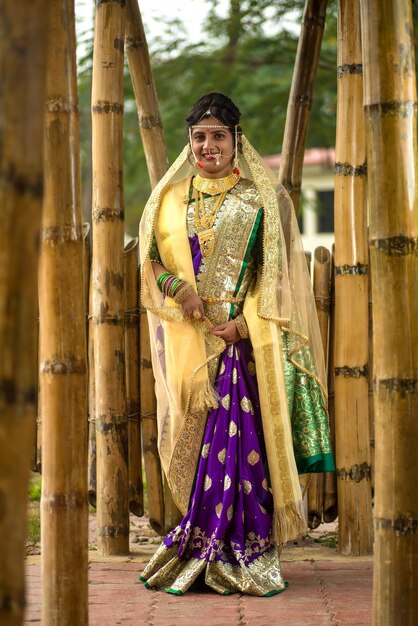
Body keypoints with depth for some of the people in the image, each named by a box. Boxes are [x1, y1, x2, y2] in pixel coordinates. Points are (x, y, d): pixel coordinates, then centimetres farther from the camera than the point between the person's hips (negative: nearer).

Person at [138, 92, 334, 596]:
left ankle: (243, 548, -3)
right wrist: (179, 288, -12)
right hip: (189, 341, 3)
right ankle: (206, 546, 7)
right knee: (196, 436, 0)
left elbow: (277, 271, 0)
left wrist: (244, 324, -13)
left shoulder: (265, 198, 6)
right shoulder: (170, 198, 14)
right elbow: (149, 257, 9)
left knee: (244, 435, -8)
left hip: (249, 339, -2)